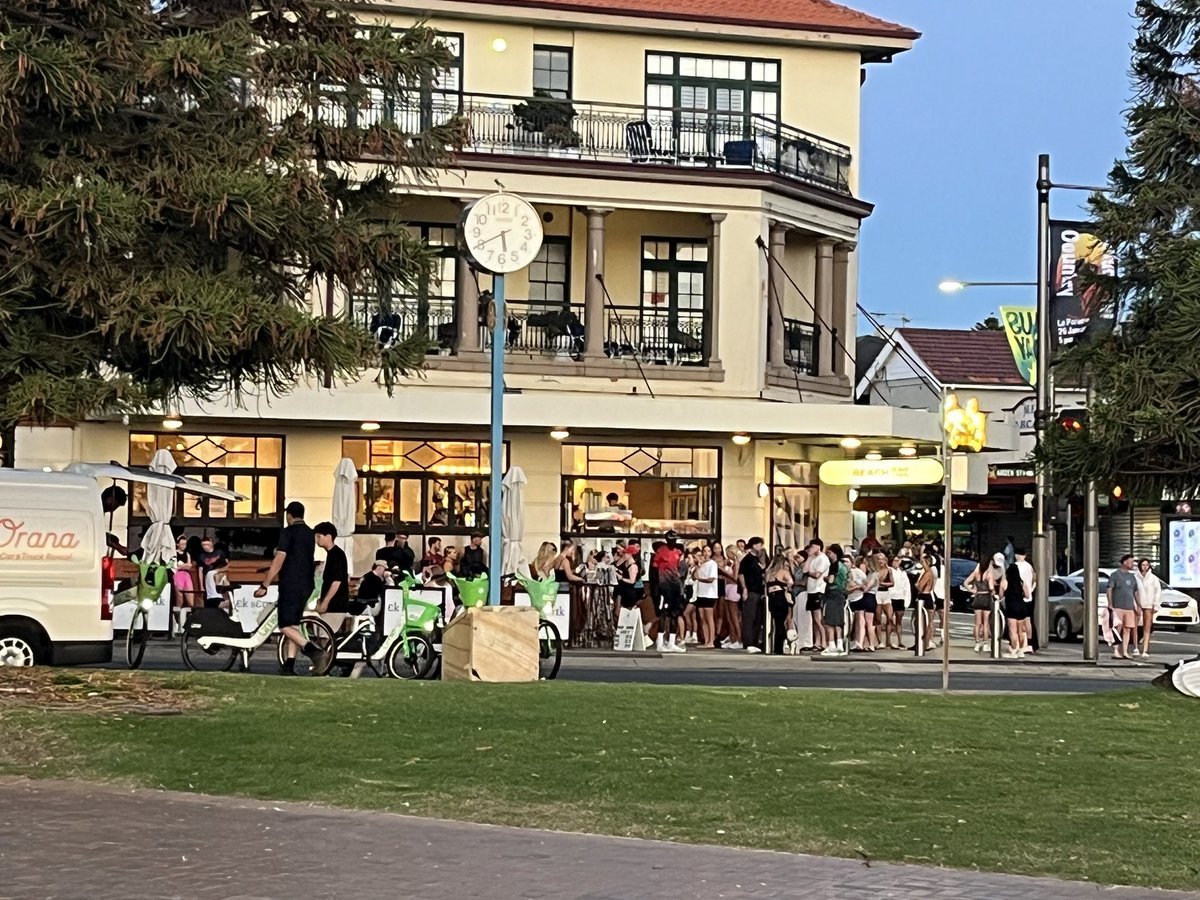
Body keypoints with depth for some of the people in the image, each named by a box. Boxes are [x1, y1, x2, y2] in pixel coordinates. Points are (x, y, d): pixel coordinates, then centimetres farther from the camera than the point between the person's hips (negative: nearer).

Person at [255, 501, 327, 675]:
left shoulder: (288, 532, -9)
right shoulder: (310, 534, 15)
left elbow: (279, 560, -16)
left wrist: (264, 586, -14)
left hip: (291, 585, -8)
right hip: (306, 586, 8)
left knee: (286, 626, -9)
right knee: (293, 625, 12)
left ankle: (315, 651, -28)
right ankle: (289, 665, 8)